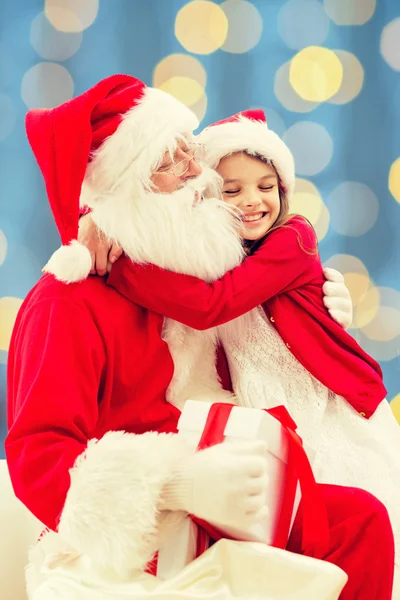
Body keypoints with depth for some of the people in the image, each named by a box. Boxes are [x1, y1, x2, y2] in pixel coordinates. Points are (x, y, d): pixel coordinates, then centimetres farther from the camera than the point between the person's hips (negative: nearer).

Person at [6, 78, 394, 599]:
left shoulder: (197, 277, 13)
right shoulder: (69, 305, -11)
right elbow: (36, 459, -21)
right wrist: (181, 483, -35)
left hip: (216, 515, 8)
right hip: (120, 550, -8)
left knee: (362, 518, -12)